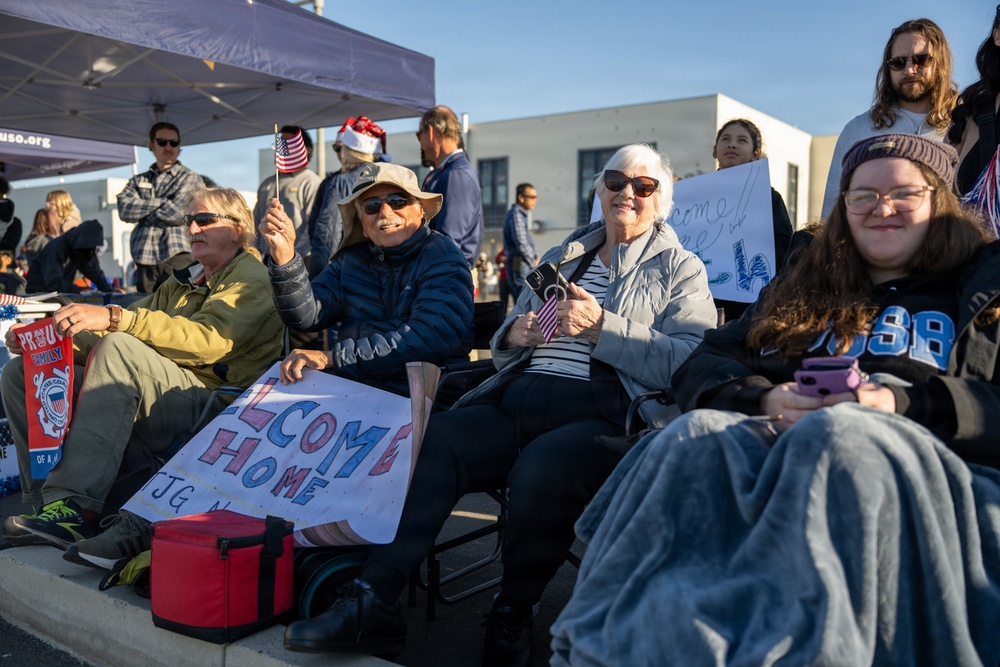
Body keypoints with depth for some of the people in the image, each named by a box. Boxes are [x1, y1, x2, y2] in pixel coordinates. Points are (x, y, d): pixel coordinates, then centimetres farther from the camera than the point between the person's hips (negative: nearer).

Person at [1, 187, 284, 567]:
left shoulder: (249, 277, 1)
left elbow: (208, 339, -19)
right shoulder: (183, 283, 27)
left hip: (211, 408, -8)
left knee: (120, 348, -32)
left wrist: (113, 318, -27)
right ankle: (46, 501, -9)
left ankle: (75, 509, -34)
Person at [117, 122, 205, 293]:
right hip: (144, 260, 4)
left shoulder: (190, 179, 5)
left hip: (177, 259, -4)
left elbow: (175, 214, -9)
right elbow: (124, 209, 0)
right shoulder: (138, 181, 18)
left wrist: (141, 212, 4)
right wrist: (162, 202, -7)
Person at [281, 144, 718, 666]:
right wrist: (515, 336, 4)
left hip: (602, 414, -4)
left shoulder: (681, 269, 12)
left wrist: (601, 327, -15)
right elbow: (503, 348, 28)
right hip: (516, 401, 5)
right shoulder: (558, 259, 28)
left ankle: (513, 614, -12)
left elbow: (689, 362, -7)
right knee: (426, 443, -22)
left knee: (540, 468, -36)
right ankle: (373, 603, -20)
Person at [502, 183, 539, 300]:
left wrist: (536, 257, 11)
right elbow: (521, 244, -20)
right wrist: (534, 263, -9)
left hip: (527, 266, 10)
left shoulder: (524, 215, 18)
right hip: (519, 264, -10)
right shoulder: (516, 215, -13)